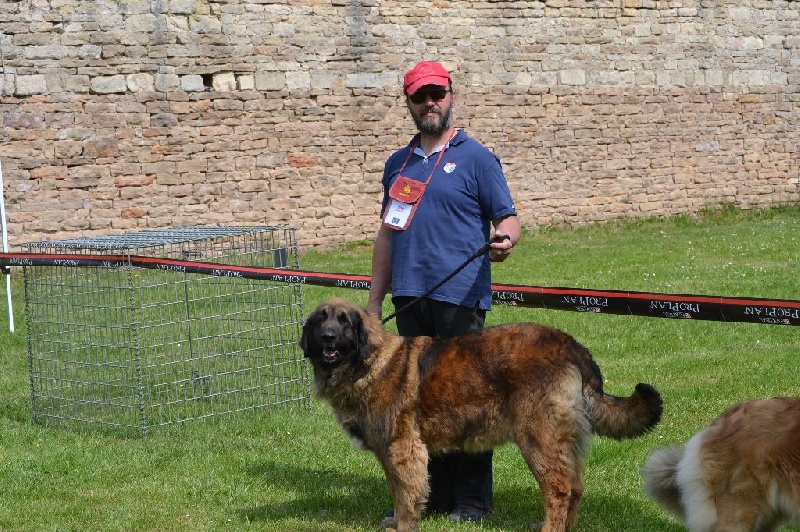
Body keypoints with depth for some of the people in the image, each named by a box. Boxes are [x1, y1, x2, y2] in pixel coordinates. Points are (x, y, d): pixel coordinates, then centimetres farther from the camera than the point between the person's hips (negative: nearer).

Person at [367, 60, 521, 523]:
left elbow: (508, 219, -3)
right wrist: (375, 300, 16)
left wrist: (504, 240, -27)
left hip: (460, 297, -6)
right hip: (411, 296, 6)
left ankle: (473, 498, 4)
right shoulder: (398, 164, 17)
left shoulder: (476, 158, 1)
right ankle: (437, 491, 17)